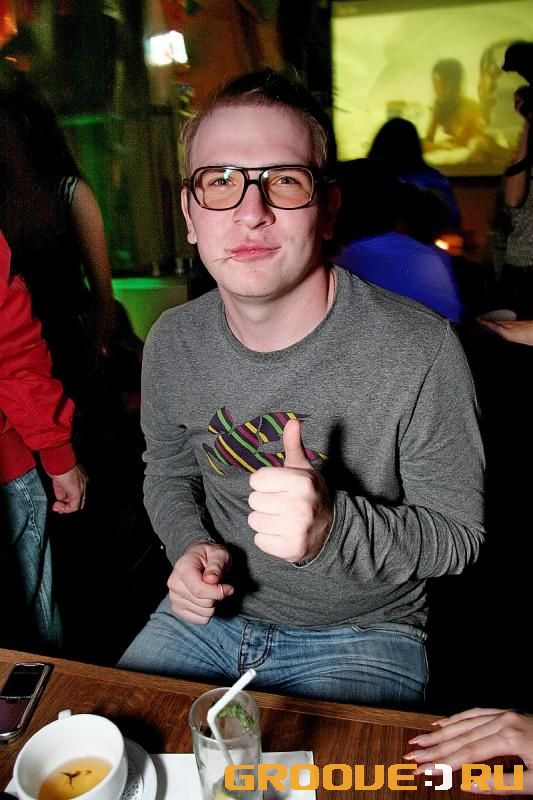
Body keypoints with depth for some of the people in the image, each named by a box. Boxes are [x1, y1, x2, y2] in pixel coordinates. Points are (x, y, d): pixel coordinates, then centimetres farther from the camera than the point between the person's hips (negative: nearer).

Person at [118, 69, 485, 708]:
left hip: (361, 636, -3)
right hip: (210, 612, 4)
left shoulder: (419, 351, -23)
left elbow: (457, 533, -14)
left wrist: (330, 526, -33)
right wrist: (191, 544, -12)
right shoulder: (173, 342, -8)